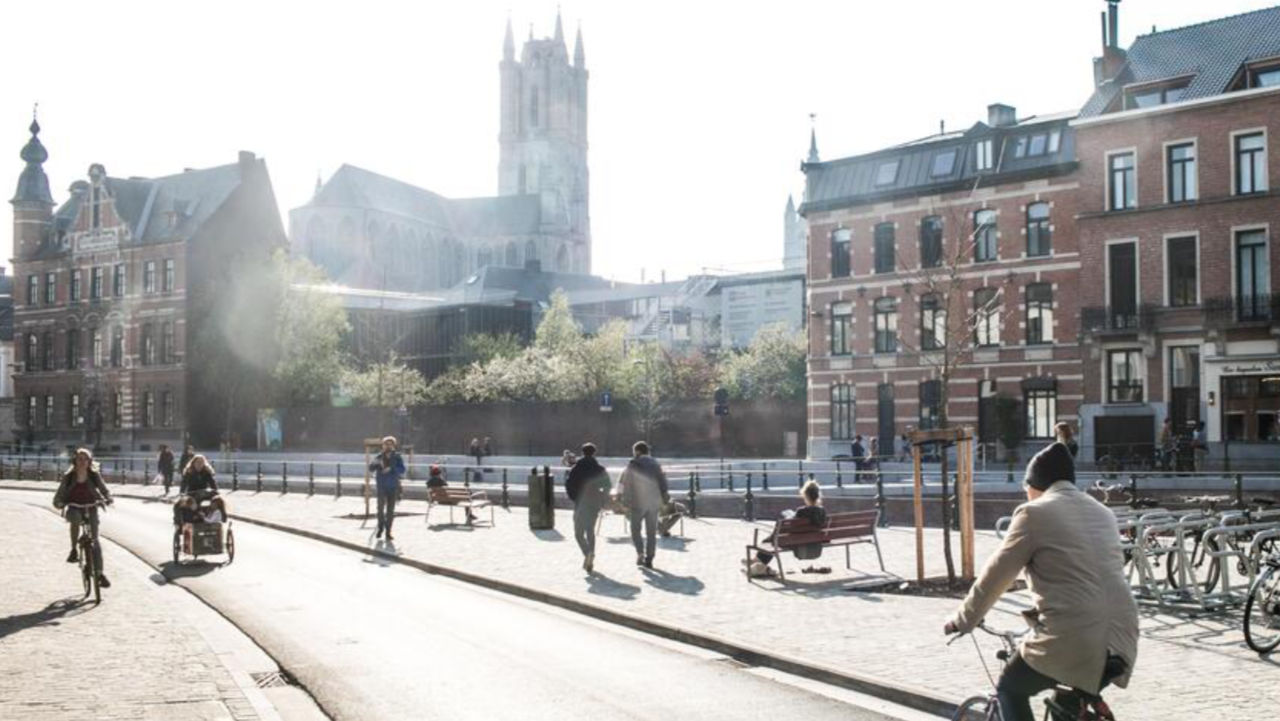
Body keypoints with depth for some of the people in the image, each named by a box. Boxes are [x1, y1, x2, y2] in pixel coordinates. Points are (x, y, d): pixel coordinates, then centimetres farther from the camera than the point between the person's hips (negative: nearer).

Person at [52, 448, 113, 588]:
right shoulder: (68, 477, -5)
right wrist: (59, 503, -26)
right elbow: (59, 495, -4)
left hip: (90, 509, 1)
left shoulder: (94, 476, -3)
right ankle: (74, 550, -20)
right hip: (74, 509, -1)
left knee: (94, 540, -7)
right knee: (75, 518, -38)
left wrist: (108, 499, -22)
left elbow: (104, 490, 0)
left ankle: (100, 574, -3)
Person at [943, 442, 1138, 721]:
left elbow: (995, 576, 2)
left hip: (1069, 639, -6)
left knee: (1010, 689, 19)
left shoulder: (1035, 513, -1)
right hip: (1121, 640, 6)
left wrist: (962, 621, 17)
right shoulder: (1103, 513, 19)